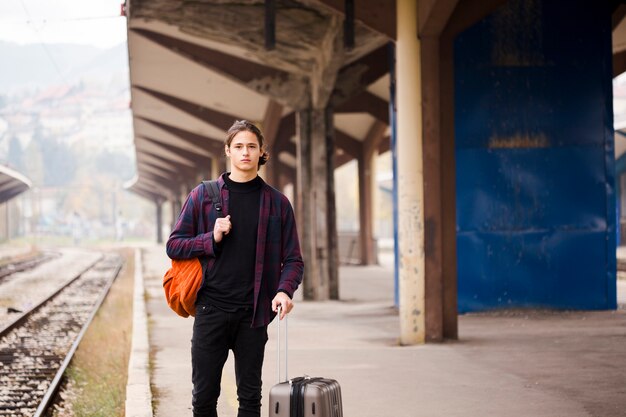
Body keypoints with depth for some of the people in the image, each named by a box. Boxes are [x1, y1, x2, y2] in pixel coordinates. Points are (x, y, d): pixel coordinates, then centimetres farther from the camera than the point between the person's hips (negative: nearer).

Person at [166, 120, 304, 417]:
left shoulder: (277, 202, 6)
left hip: (253, 313, 1)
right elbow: (174, 246, 6)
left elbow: (293, 258, 7)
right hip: (211, 308, 0)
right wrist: (212, 239, -11)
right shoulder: (203, 195, 4)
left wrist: (284, 290, -13)